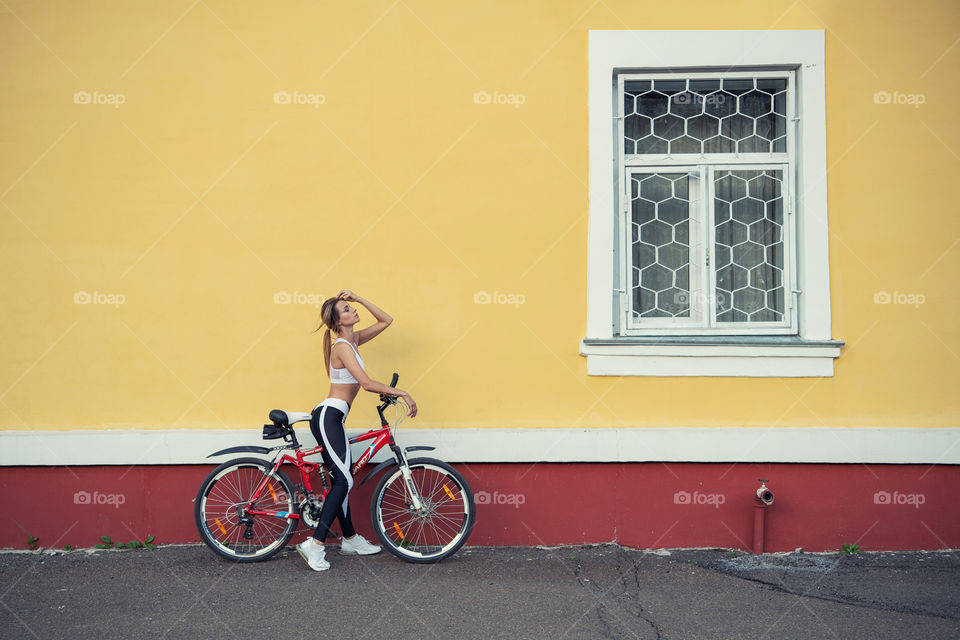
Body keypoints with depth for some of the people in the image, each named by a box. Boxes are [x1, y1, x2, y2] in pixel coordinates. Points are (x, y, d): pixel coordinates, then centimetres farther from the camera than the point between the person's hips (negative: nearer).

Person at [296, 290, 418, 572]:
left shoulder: (353, 340, 13)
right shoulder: (342, 346, -13)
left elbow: (386, 320, 21)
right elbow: (367, 383, -22)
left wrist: (358, 298, 12)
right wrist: (402, 393, -17)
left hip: (329, 418, 10)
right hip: (328, 416, -10)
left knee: (339, 480, 15)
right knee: (343, 480, -13)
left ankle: (350, 539, 25)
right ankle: (315, 544, -13)